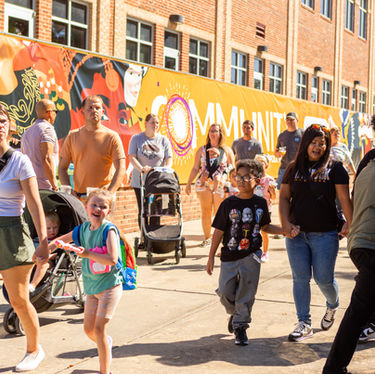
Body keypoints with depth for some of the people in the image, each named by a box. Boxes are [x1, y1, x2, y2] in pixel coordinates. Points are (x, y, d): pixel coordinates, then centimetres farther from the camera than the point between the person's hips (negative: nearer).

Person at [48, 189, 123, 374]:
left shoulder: (109, 230, -17)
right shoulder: (82, 229, 3)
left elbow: (112, 259, -28)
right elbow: (60, 240, 18)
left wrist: (88, 254, -26)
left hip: (110, 286, -7)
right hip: (91, 288, 7)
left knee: (99, 328, -9)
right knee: (88, 329, 14)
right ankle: (106, 342, 46)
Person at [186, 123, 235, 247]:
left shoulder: (227, 150, 8)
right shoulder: (202, 150, 10)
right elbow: (195, 168, 12)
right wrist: (188, 183, 9)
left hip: (221, 185, -1)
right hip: (204, 184, 1)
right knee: (205, 212, 4)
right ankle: (207, 238, 14)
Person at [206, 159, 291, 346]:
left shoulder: (260, 203, 0)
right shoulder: (228, 204, -7)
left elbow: (265, 226, 15)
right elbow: (218, 231, -3)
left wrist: (284, 230, 0)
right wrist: (211, 257, -2)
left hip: (251, 255, 1)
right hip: (229, 255, -1)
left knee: (247, 293, 4)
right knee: (225, 291, 1)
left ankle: (240, 325, 20)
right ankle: (234, 313, 32)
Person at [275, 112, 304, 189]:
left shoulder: (302, 133, 0)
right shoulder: (281, 135, 13)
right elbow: (276, 153, 20)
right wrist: (279, 153, -4)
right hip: (284, 168, 4)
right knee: (278, 189, 1)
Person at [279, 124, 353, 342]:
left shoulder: (335, 169, 0)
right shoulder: (294, 168, 8)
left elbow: (345, 199, -6)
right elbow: (284, 197, 9)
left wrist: (350, 224, -17)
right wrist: (285, 222, -3)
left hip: (325, 234, -3)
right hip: (296, 234, 3)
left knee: (324, 279, 1)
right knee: (300, 278, 4)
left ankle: (333, 306, 35)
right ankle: (305, 324, 14)